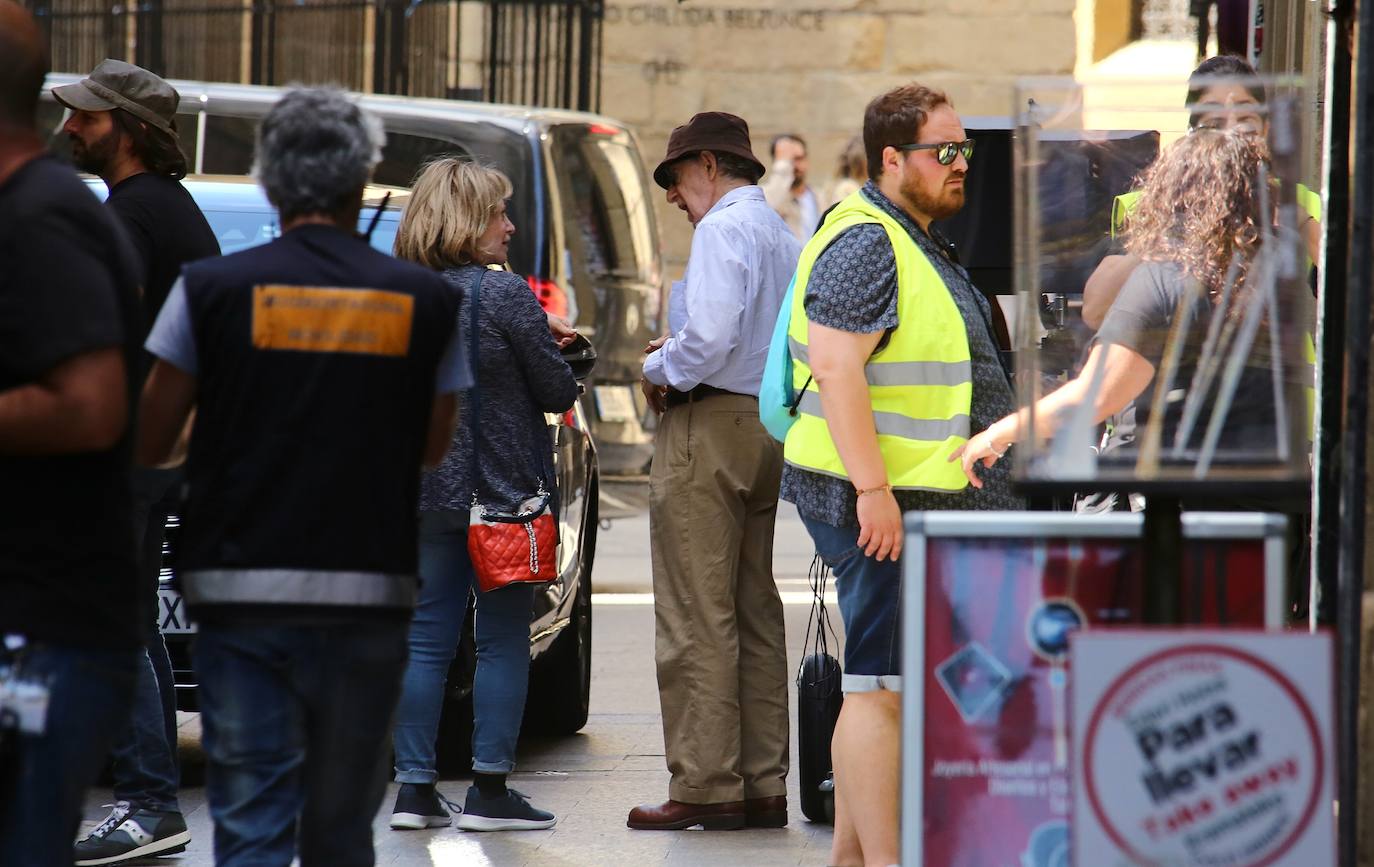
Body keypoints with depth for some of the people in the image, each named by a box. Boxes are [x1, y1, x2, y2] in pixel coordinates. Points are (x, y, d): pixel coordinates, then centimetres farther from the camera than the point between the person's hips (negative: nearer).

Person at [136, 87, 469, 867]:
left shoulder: (211, 289, -3)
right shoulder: (429, 302, 1)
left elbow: (151, 444, 1)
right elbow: (434, 445, 11)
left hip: (243, 593, -1)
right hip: (370, 591, 1)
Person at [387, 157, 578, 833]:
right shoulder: (505, 295, -12)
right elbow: (557, 391, -8)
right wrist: (565, 389, 13)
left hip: (424, 492, 5)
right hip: (502, 492, -5)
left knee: (426, 637, 8)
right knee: (503, 641, 3)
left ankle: (414, 788, 5)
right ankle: (489, 790, 2)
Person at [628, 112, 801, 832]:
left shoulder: (722, 230, -11)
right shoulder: (785, 238, 19)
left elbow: (708, 338, -24)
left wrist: (660, 369, -4)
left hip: (710, 428, -10)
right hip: (769, 428, 10)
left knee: (696, 618, -7)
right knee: (755, 616, 11)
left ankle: (704, 786, -8)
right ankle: (762, 786, 11)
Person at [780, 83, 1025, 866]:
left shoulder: (916, 244, 19)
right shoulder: (864, 243, -14)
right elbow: (835, 369, -23)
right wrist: (873, 490, -26)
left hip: (928, 498, 11)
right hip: (881, 503, -11)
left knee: (883, 684, 13)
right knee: (882, 685, -11)